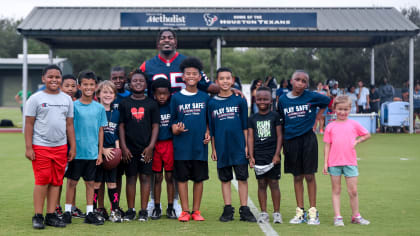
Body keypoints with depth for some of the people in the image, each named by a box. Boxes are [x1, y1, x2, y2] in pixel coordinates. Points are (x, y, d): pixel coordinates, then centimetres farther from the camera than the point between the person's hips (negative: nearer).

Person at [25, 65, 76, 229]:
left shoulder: (67, 100, 12)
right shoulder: (36, 99, 1)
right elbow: (29, 124, -2)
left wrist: (73, 147, 11)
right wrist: (28, 147, -8)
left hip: (61, 147, 4)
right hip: (40, 147, -4)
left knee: (56, 181, 4)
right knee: (42, 181, -6)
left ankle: (51, 215, 10)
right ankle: (38, 216, 1)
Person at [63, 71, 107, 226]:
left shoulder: (99, 108, 5)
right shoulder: (74, 106, -4)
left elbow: (100, 131, 9)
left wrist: (100, 152, 7)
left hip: (92, 153, 3)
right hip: (76, 151, -3)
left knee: (90, 182, 8)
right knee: (72, 182, 4)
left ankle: (90, 213, 15)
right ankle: (67, 212, 13)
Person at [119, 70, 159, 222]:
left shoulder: (151, 104, 4)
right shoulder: (124, 103, 5)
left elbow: (155, 126, 3)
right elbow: (121, 126, 5)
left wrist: (151, 146, -7)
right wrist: (123, 147, -4)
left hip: (146, 148, 0)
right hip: (129, 148, 0)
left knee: (145, 177, 1)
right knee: (130, 177, 5)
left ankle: (144, 211, 7)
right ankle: (130, 210, 12)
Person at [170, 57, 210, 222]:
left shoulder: (205, 97, 7)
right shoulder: (176, 98, 3)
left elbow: (208, 120, 14)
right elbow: (173, 121, 7)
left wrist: (207, 133, -2)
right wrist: (175, 129, -13)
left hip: (200, 146, 1)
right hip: (182, 146, -1)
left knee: (199, 178, 5)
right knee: (182, 178, 2)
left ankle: (196, 211, 14)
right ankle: (185, 211, 10)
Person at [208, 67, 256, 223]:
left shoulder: (240, 100, 3)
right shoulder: (212, 103, 5)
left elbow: (245, 125, 4)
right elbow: (211, 129, 8)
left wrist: (247, 145, -1)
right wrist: (213, 149, 5)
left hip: (239, 146, -1)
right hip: (222, 147, 1)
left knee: (242, 178, 0)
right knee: (225, 179, 7)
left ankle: (244, 210, 6)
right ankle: (228, 210, 14)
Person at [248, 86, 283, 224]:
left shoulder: (275, 116, 1)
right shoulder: (252, 118, 8)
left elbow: (279, 136, 0)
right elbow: (250, 138, 6)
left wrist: (277, 154, -7)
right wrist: (251, 156, -1)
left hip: (272, 155, -2)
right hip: (258, 156, 2)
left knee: (274, 183, 1)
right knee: (261, 184, 5)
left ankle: (277, 212, 8)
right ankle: (263, 213, 11)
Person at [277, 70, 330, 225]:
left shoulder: (311, 97, -2)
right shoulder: (283, 100, 4)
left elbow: (327, 102, 15)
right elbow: (282, 123, 10)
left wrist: (315, 118, 7)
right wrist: (282, 144, 9)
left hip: (308, 138, -2)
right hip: (291, 141, 2)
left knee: (309, 176, 1)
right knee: (297, 177, 7)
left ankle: (313, 212, 6)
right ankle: (300, 212, 13)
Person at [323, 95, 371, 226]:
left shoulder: (354, 124, 6)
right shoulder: (330, 127, 4)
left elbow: (367, 135, 17)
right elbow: (327, 145, 5)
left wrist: (357, 141, 0)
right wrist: (325, 163, 0)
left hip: (350, 162, 0)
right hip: (334, 163, 0)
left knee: (353, 191, 1)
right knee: (336, 191, 5)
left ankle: (356, 216, 14)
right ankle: (337, 217, 8)